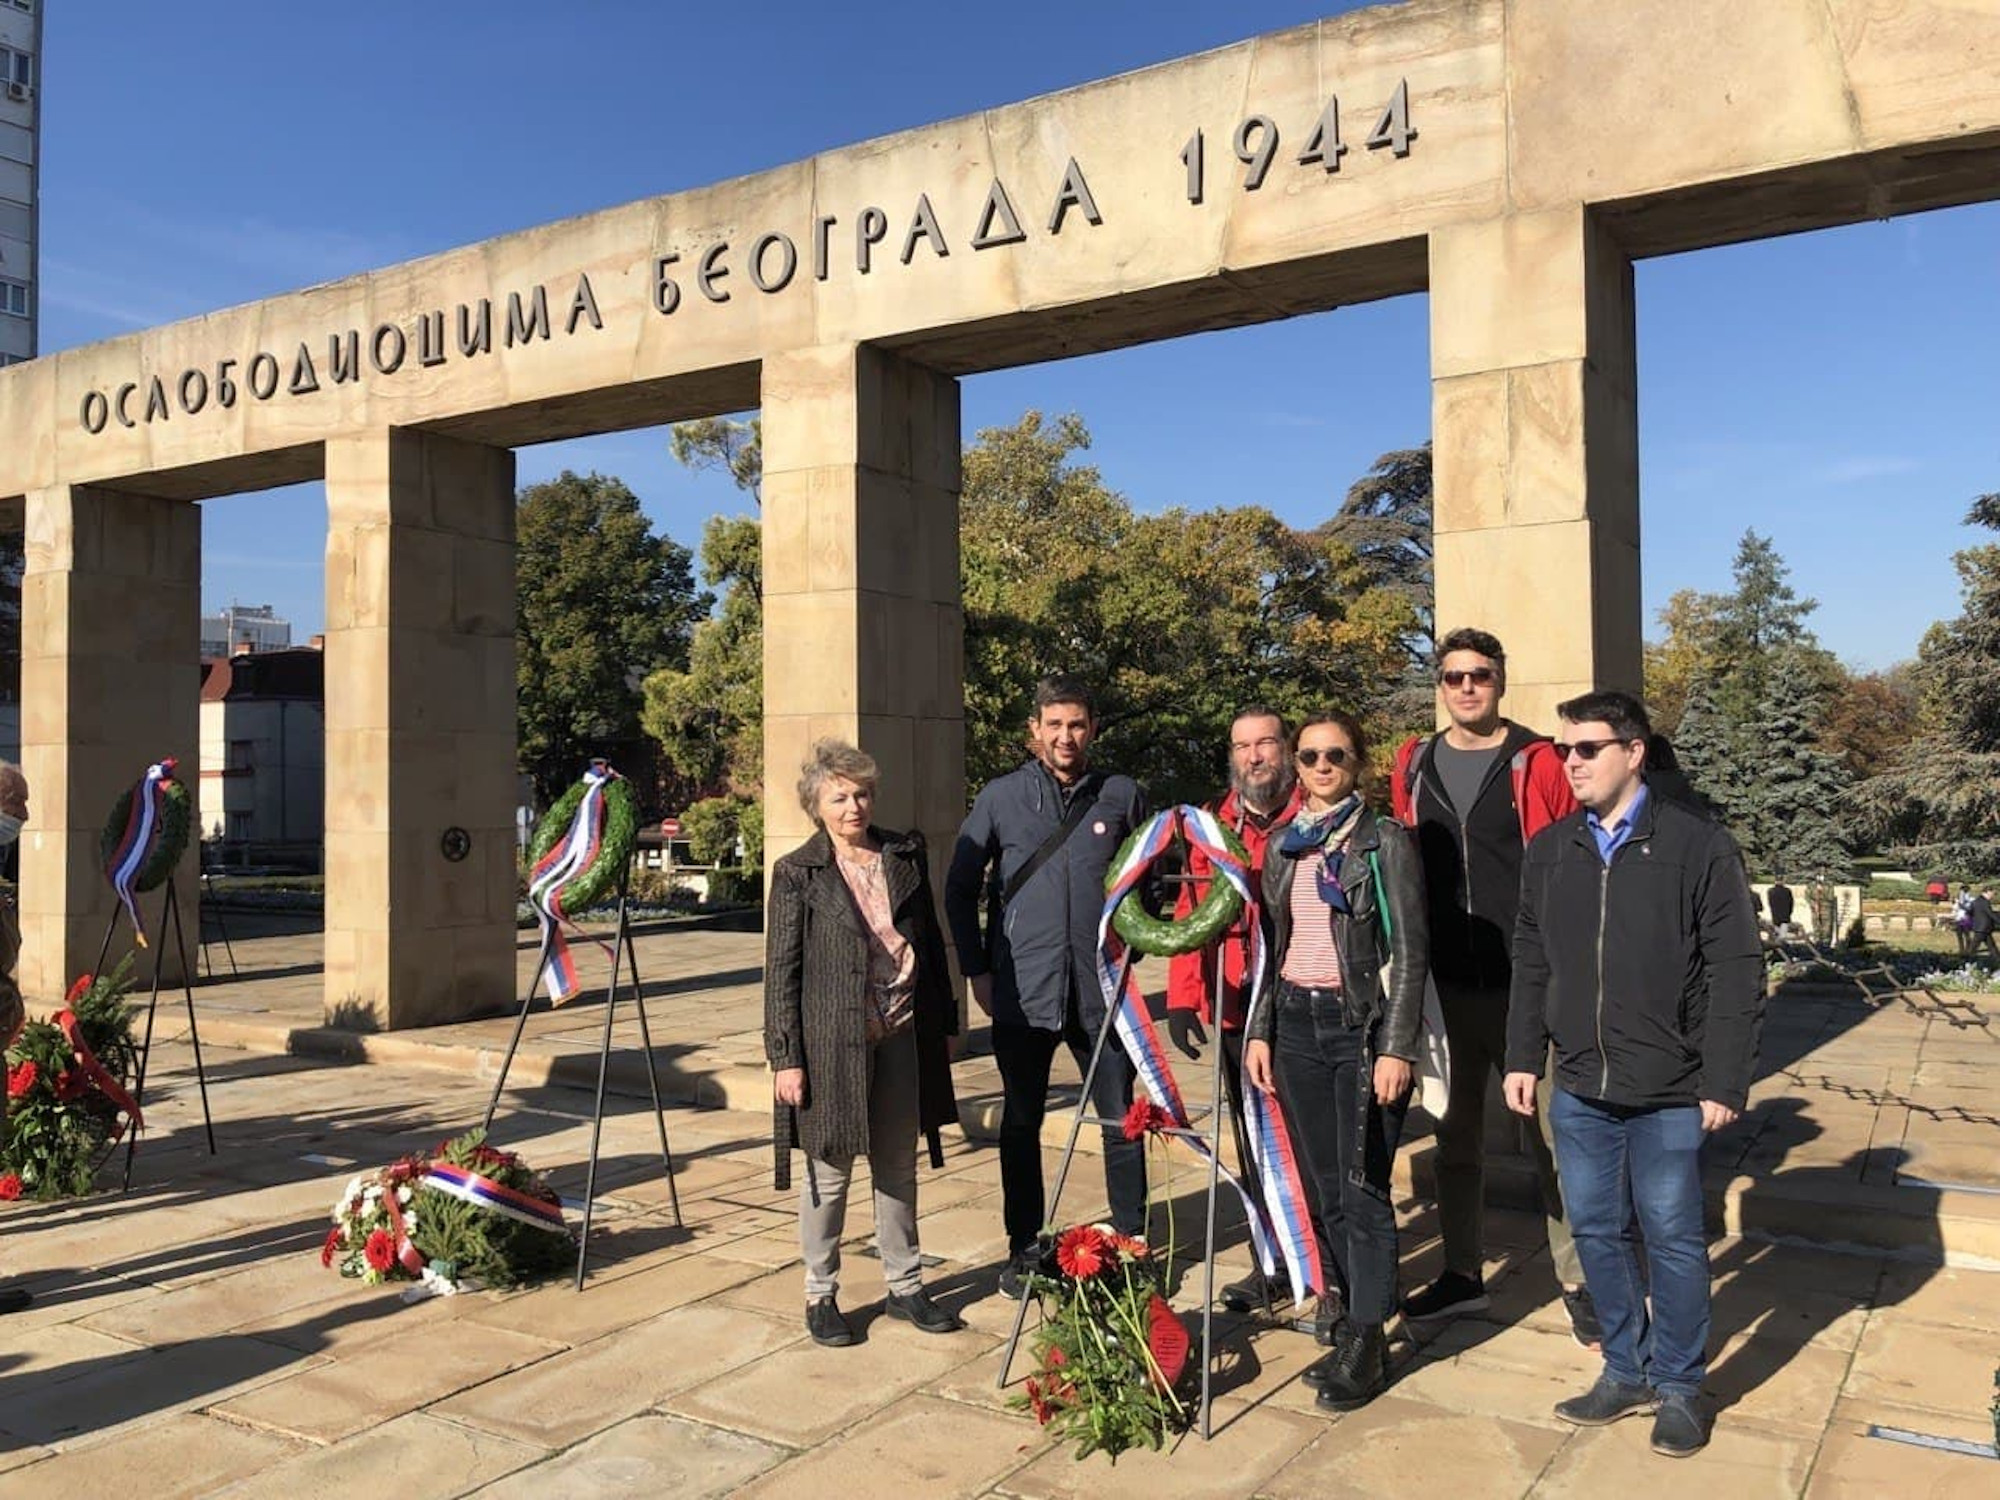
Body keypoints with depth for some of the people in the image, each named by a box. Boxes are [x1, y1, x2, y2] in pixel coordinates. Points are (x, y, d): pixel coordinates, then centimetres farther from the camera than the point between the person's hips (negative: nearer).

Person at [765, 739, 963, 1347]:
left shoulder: (906, 856, 6)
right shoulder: (798, 874, -5)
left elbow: (931, 943, 13)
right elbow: (781, 972, -5)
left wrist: (944, 1022, 12)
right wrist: (785, 1057, -9)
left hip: (903, 1035, 4)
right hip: (833, 1041, -4)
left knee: (899, 1167, 15)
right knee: (829, 1172, 7)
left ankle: (905, 1286, 29)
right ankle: (820, 1296, 23)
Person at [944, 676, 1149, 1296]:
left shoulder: (1122, 796, 2)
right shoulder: (1000, 797, 1)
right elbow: (961, 888, 6)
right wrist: (977, 970, 2)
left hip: (1102, 991, 0)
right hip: (1021, 992, 0)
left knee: (1123, 1122, 5)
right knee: (1020, 1125, 10)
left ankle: (1133, 1242, 22)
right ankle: (1024, 1247, 24)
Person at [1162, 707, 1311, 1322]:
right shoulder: (1211, 824, 9)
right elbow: (1189, 913, 9)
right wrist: (1181, 997, 2)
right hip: (1235, 1012, 5)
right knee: (1254, 1146, 14)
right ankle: (1275, 1265, 29)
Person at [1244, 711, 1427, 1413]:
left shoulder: (1386, 842, -4)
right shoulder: (1283, 846, 12)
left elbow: (1409, 951, -7)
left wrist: (1396, 1046, -13)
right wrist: (1259, 1031, 10)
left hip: (1362, 1025, -5)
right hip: (1296, 1025, 5)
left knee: (1362, 1187, -4)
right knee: (1323, 1187, 10)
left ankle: (1366, 1341, 7)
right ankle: (1353, 1318, 22)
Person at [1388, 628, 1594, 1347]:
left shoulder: (1535, 762, -4)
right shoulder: (1415, 764, 8)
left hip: (1523, 983, -4)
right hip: (1445, 984, 4)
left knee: (1548, 1131, 3)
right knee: (1456, 1130, 14)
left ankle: (1577, 1281, 18)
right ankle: (1462, 1270, 29)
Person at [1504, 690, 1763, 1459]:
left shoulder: (1700, 845, -8)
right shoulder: (1548, 850, 5)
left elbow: (1735, 973, -8)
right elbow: (1531, 964, 11)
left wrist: (1724, 1081, -11)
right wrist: (1524, 1057, 5)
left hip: (1669, 1092, -4)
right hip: (1579, 1089, 4)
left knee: (1672, 1238, 7)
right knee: (1597, 1231, 13)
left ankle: (1679, 1387, 24)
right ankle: (1627, 1371, 30)